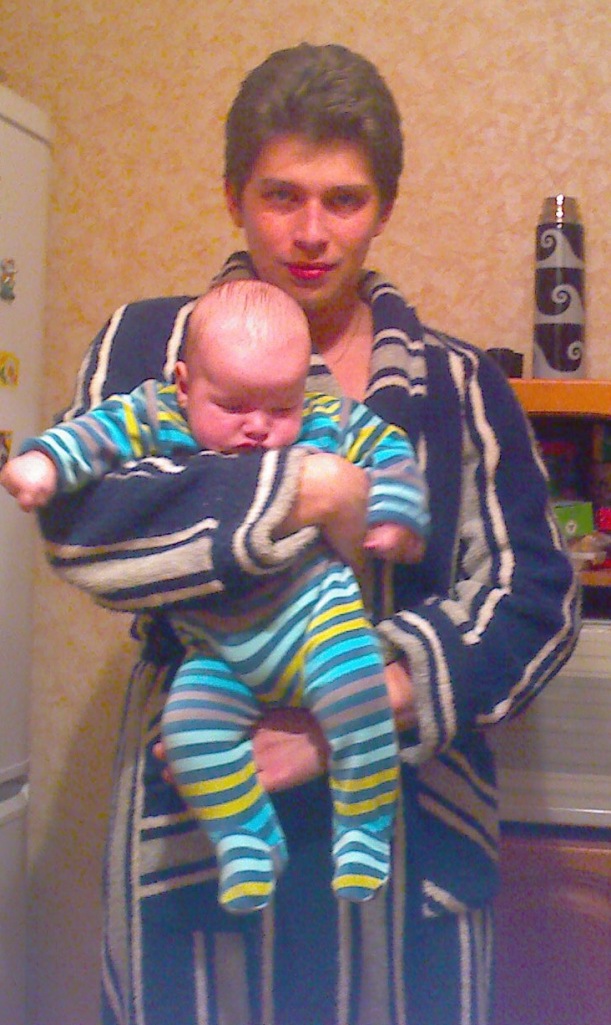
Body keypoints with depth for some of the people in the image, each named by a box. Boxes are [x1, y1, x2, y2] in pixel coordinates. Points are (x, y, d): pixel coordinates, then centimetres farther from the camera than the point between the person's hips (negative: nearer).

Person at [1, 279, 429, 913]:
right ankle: (248, 841, 5)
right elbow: (100, 431, -12)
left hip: (316, 611, -1)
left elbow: (387, 449, 10)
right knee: (190, 724, -17)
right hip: (218, 652, 2)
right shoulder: (159, 421, -3)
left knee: (357, 694, -24)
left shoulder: (327, 428, -2)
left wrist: (394, 514, -3)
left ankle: (363, 827, -1)